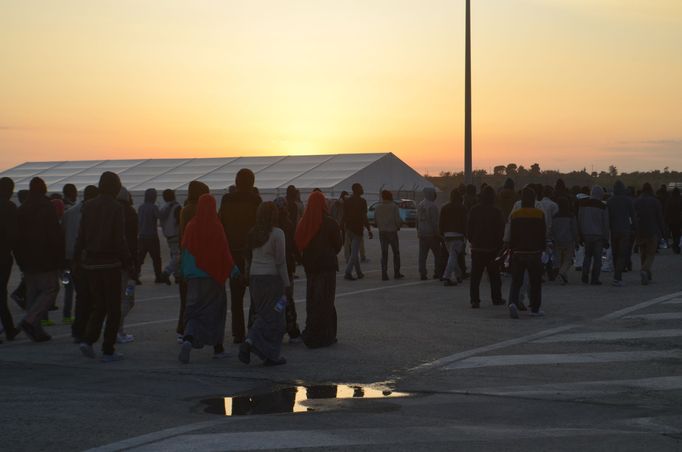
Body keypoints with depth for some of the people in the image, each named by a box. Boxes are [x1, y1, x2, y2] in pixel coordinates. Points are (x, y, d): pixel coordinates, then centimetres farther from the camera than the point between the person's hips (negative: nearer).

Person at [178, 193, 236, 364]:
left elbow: (184, 249, 4)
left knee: (194, 309, 4)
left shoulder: (191, 226, -2)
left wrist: (185, 273, 16)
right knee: (215, 310, 13)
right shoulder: (216, 226, -10)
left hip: (194, 276, 2)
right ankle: (218, 348, 17)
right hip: (213, 276, -2)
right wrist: (232, 268, 5)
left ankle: (188, 339, -23)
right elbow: (224, 250, -8)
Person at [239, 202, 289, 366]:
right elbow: (280, 261, -12)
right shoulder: (277, 233, -11)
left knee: (262, 315, 13)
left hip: (254, 277, 6)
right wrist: (286, 283, -7)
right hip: (272, 278, -6)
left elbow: (249, 258, 9)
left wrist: (249, 279, 14)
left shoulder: (253, 233, 7)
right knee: (273, 317, 1)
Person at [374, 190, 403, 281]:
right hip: (392, 231, -3)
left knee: (384, 254, 6)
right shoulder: (394, 206, -10)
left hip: (382, 232, 3)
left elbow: (375, 219, 4)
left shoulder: (378, 207, 2)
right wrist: (398, 226, 8)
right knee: (396, 253, 11)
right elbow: (398, 220, -12)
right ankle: (397, 273, 12)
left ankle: (384, 274, -1)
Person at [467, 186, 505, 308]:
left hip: (476, 248, 1)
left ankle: (474, 300, -5)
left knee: (475, 276, 2)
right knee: (494, 275, 12)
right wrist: (499, 245, 5)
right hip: (492, 248, -1)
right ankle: (497, 298, 19)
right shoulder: (496, 212, -9)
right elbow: (501, 230, -6)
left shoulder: (474, 210, -2)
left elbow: (469, 228, 2)